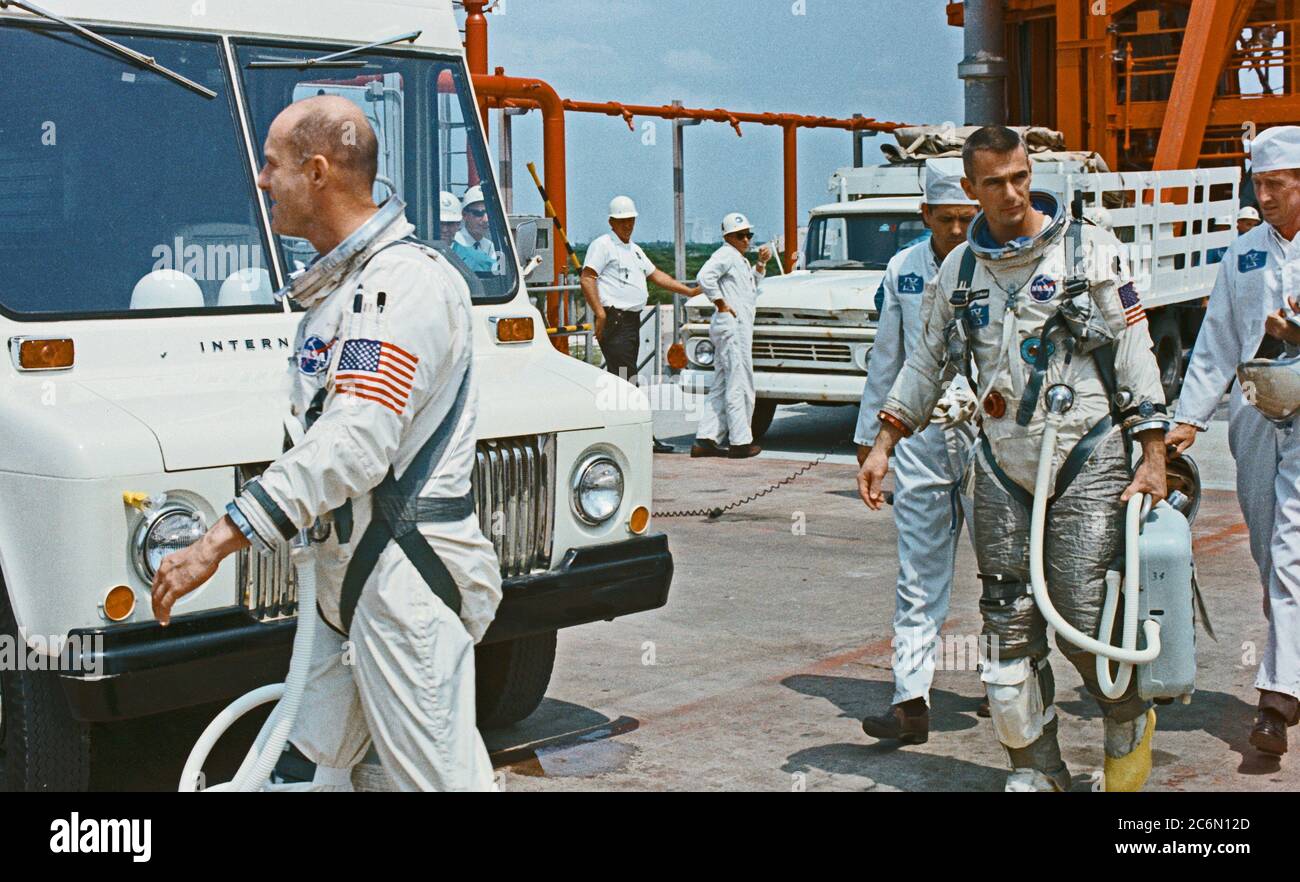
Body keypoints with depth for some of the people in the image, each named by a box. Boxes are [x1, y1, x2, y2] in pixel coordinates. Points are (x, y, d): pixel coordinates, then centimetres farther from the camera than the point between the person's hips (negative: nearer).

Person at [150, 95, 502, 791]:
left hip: (407, 583, -10)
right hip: (342, 579, 10)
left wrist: (218, 543, -31)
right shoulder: (338, 287, 17)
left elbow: (355, 445, -28)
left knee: (438, 776, -6)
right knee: (303, 770, 14)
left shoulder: (407, 283, -17)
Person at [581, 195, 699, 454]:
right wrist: (600, 313, -22)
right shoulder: (603, 245, -6)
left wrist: (689, 291, 22)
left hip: (632, 320, 10)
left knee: (620, 380, 10)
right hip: (614, 320, -10)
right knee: (626, 381, -12)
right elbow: (586, 279, -14)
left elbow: (655, 274, 27)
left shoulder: (634, 249, 22)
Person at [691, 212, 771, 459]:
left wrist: (761, 264, 20)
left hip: (740, 326, 11)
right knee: (739, 386, -6)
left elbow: (751, 285, 37)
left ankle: (705, 440, 8)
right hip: (732, 326, -11)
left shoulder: (739, 259, 22)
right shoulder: (726, 254, -10)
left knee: (721, 386, 9)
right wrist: (721, 304, -19)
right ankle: (740, 442, -3)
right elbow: (704, 276, -26)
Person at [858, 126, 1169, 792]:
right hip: (1001, 468, 4)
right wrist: (884, 445, 15)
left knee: (1086, 618, -7)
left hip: (1086, 461, -3)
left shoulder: (1090, 250, -1)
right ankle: (1037, 768, 15)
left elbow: (1134, 354, -1)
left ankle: (1130, 726, 23)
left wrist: (1153, 455, -6)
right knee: (1007, 625, 2)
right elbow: (925, 362, 19)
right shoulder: (958, 270, 9)